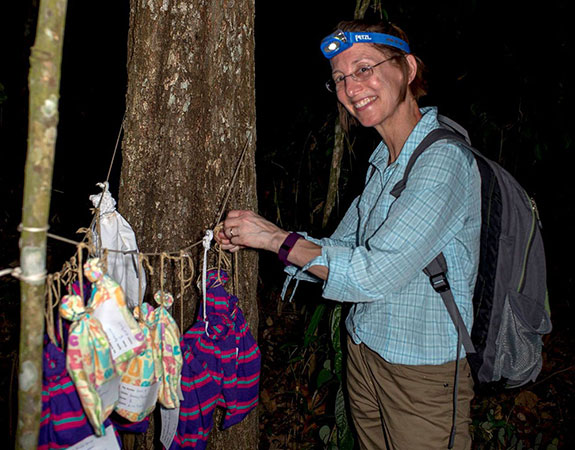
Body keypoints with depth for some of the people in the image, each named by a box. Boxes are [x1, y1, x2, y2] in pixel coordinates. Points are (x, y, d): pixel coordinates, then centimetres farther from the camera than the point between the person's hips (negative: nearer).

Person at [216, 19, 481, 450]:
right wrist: (253, 239, -3)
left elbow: (375, 274, -28)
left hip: (423, 371, -7)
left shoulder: (443, 160, -22)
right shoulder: (384, 159, 5)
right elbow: (342, 247, 8)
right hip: (365, 350, 8)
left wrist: (277, 238, -19)